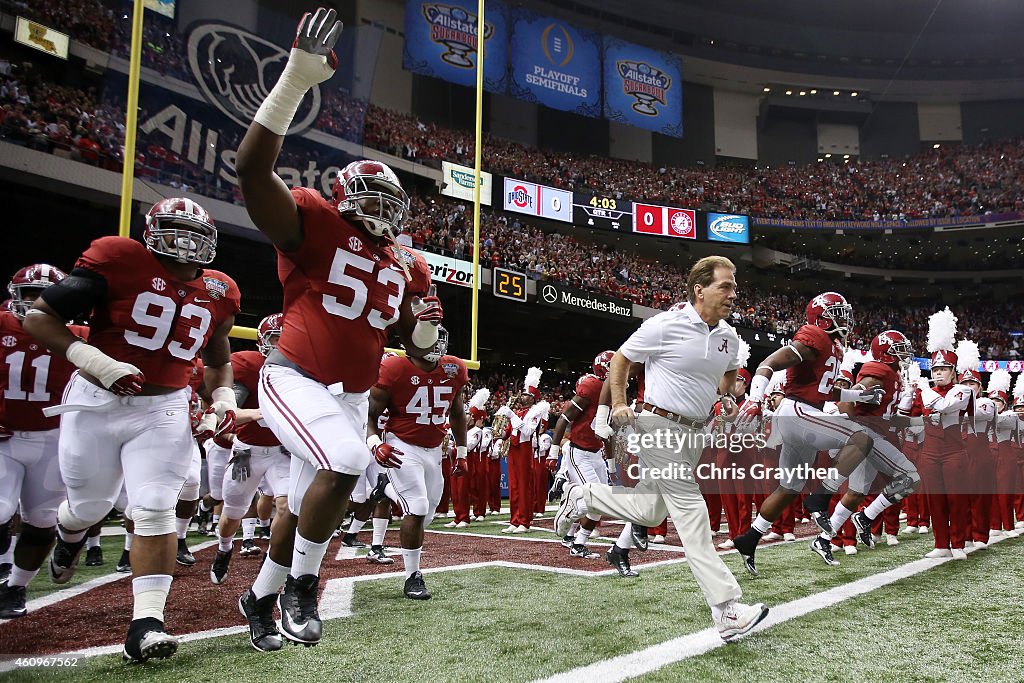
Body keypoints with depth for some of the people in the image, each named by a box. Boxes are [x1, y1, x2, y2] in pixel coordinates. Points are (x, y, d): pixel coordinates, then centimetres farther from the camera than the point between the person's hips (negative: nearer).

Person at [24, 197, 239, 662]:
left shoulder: (218, 293, 3)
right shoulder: (118, 260, -12)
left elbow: (218, 361, 21)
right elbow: (38, 317, -11)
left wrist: (223, 398, 2)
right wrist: (93, 360, -24)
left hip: (164, 410, 2)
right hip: (97, 402, -2)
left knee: (155, 509, -9)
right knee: (90, 505, 14)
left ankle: (146, 623, -5)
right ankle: (69, 538, 52)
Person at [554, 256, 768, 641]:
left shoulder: (728, 337, 6)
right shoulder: (666, 326, -13)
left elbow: (729, 373, 28)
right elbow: (621, 359, -2)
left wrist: (724, 399, 11)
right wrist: (619, 405, -8)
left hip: (695, 432, 8)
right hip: (660, 426, -8)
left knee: (651, 512, 14)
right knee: (691, 511, -9)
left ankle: (583, 498, 34)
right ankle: (727, 611, -7)